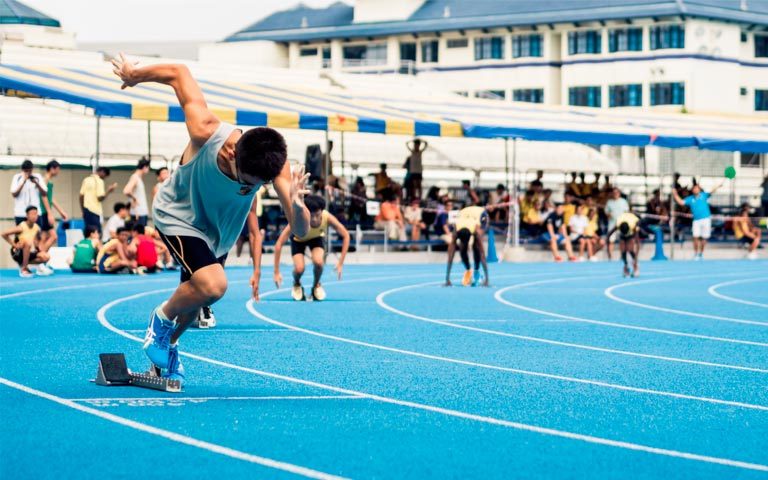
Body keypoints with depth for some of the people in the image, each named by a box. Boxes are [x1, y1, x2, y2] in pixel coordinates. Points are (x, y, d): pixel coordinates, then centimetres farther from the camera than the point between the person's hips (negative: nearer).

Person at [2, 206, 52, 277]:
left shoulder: (37, 228, -2)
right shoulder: (21, 227, -21)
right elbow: (4, 234, -22)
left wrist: (38, 246, -4)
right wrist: (14, 245, -18)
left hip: (29, 253, 6)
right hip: (17, 253, -6)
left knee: (46, 257, -14)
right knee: (27, 243, -36)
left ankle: (23, 265, 6)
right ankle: (23, 269, -24)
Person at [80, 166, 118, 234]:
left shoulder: (86, 180, 13)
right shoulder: (99, 181, -8)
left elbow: (81, 196, 12)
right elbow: (100, 198, -14)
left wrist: (83, 210, 18)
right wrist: (108, 191, -2)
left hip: (86, 209, 7)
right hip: (94, 211, -7)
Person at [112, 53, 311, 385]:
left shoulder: (274, 166, -33)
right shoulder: (206, 133, -40)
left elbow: (300, 231, -37)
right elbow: (179, 73, -25)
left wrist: (297, 205, -59)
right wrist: (133, 76, -8)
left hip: (219, 229, 4)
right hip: (178, 216, -4)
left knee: (197, 295, 17)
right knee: (213, 285, -25)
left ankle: (168, 346, 48)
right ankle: (162, 318, 5)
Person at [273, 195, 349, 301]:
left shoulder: (327, 217, -36)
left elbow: (345, 235, -21)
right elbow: (279, 244, -37)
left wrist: (341, 263, -26)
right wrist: (276, 272, -37)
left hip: (317, 238, 1)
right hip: (298, 239, -1)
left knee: (318, 262, -27)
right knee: (299, 268, -23)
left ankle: (317, 285, 6)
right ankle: (297, 285, 14)